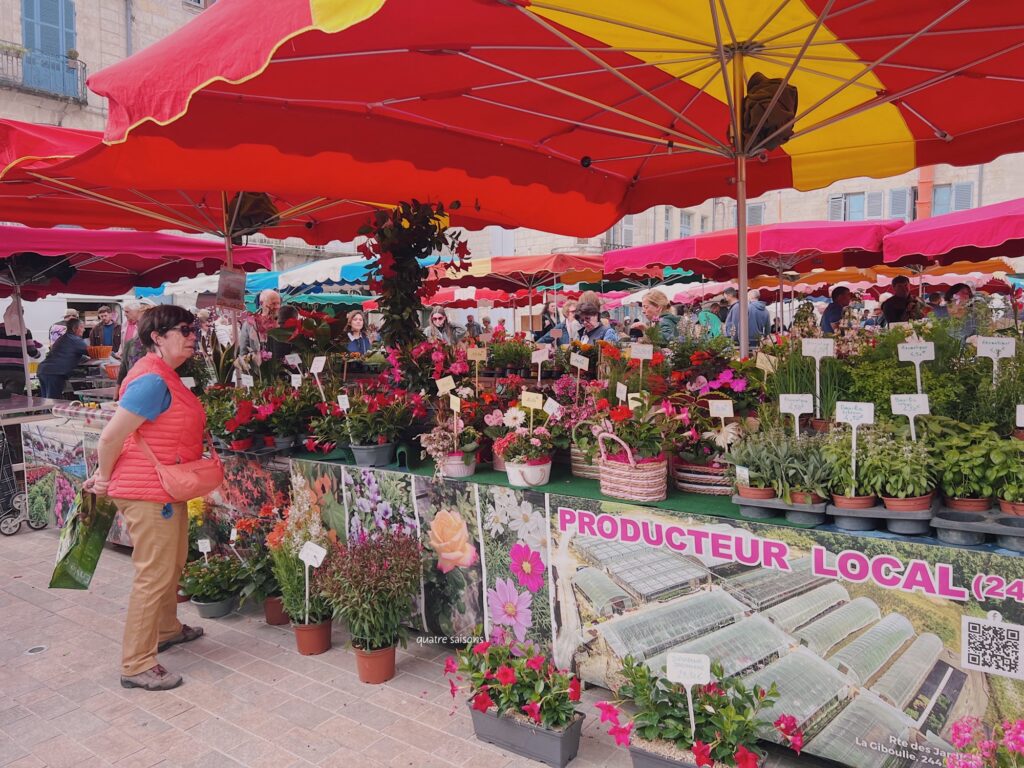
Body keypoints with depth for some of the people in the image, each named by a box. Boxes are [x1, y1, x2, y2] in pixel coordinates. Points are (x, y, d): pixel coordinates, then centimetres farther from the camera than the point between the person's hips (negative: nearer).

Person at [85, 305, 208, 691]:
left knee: (173, 565, 23)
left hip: (167, 491, 10)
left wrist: (107, 475, 14)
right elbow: (110, 436, -22)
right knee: (154, 576, -3)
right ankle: (136, 665, 8)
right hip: (148, 494, -10)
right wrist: (105, 478, -6)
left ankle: (167, 629, 42)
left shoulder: (165, 376, 10)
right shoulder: (152, 381, -23)